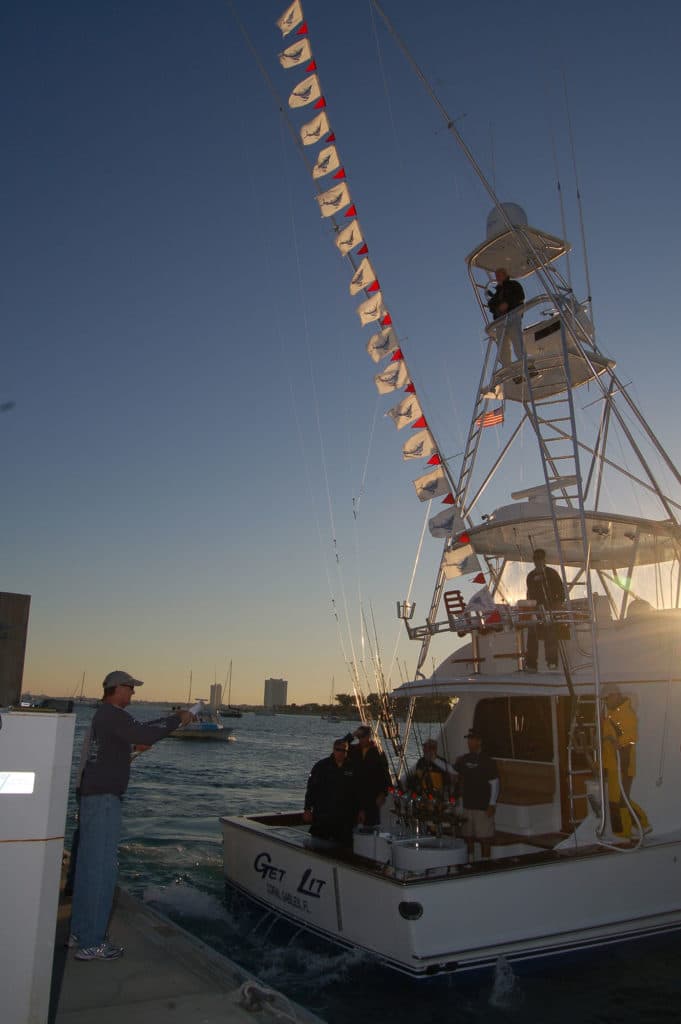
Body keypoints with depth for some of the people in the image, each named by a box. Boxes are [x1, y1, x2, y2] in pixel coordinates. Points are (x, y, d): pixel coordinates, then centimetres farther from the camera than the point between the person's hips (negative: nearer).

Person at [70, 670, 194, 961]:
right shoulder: (113, 715, -17)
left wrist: (173, 719, 17)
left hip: (92, 796, 11)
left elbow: (138, 730, 22)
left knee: (89, 865, 17)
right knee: (101, 869, -4)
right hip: (104, 798, -11)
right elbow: (146, 736, -26)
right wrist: (178, 720, -13)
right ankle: (91, 944, 2)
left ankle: (80, 932, 27)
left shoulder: (104, 714, 15)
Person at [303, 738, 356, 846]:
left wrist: (359, 811, 9)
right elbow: (311, 788, -2)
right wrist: (307, 809, -5)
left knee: (344, 845, 6)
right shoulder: (321, 766, -2)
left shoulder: (352, 768, 2)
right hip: (322, 815, -1)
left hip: (344, 818, 2)